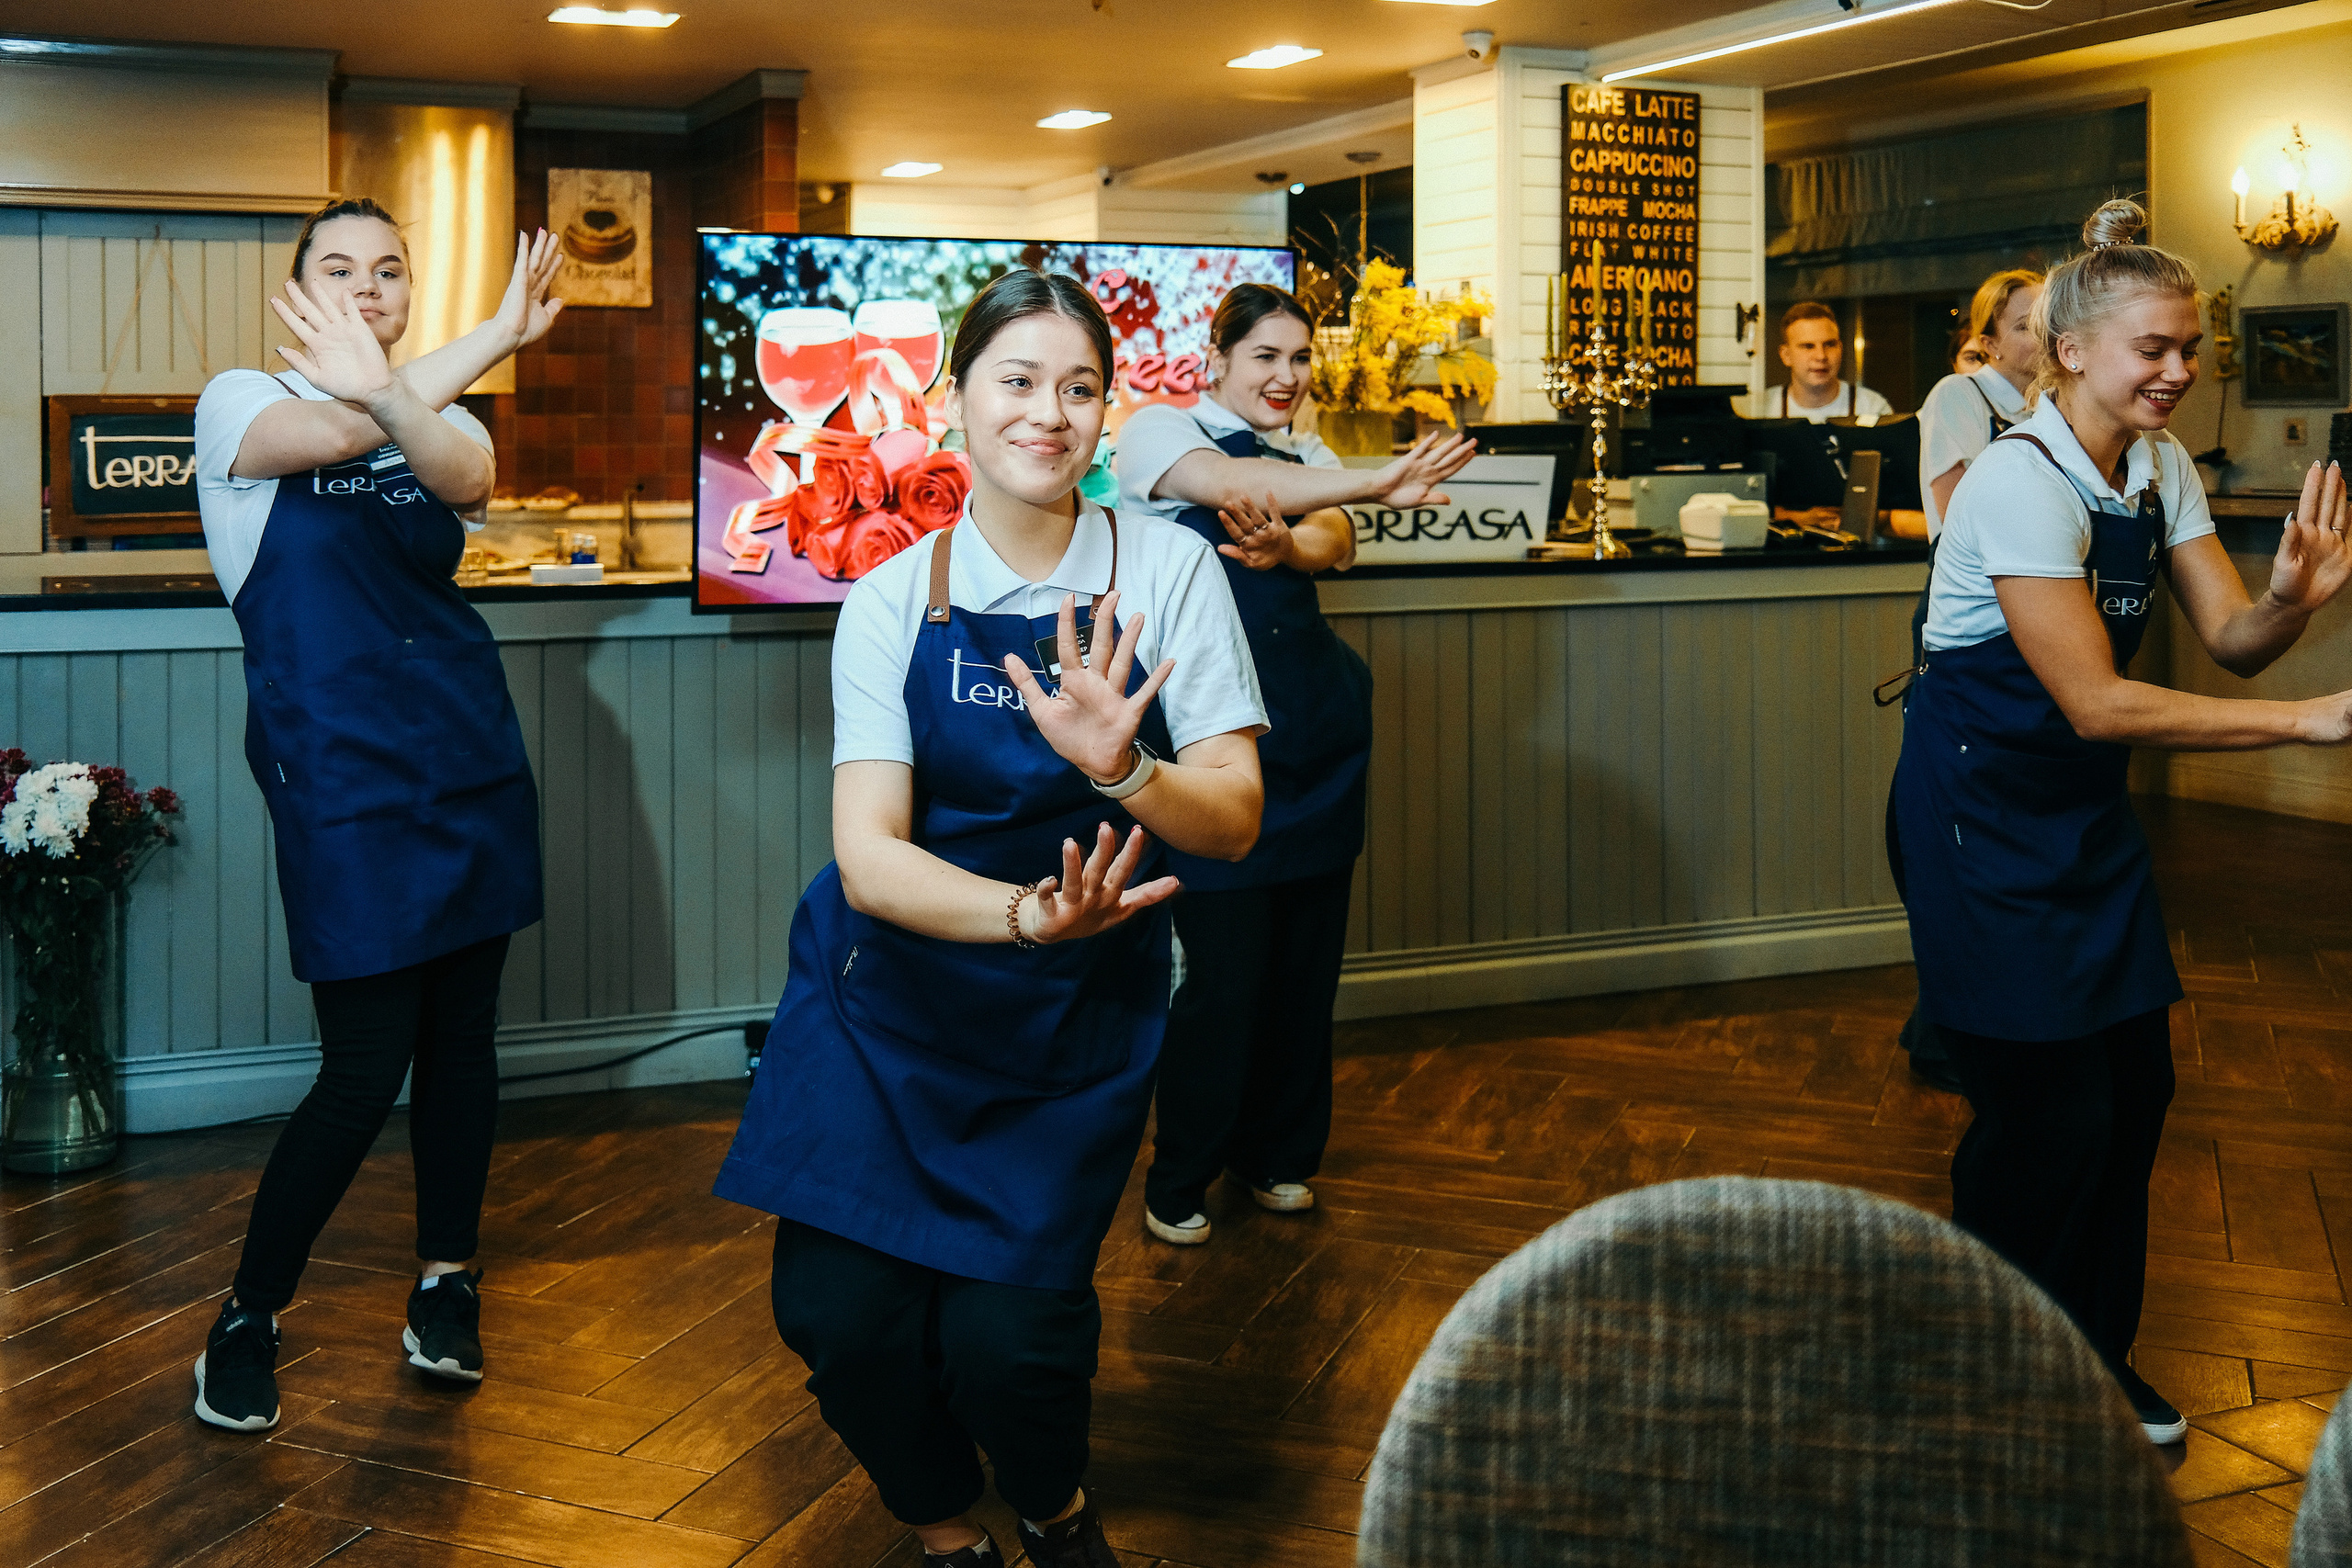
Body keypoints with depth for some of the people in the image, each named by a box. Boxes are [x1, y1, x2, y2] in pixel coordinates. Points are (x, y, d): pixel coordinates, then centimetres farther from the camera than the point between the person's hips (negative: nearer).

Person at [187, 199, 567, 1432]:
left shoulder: (448, 421, 9)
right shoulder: (241, 403, 1)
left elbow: (465, 475, -18)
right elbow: (338, 433, -24)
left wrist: (387, 391, -39)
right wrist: (495, 337, -23)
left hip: (468, 763, 4)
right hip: (342, 779, -4)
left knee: (463, 1038, 9)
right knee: (365, 1070, -6)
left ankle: (444, 1281, 27)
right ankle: (247, 1318, 12)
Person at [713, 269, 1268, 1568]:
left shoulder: (1167, 570, -4)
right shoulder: (894, 599, -3)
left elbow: (1234, 821, -9)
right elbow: (868, 853, -13)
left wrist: (1120, 771, -31)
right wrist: (1025, 913, -32)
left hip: (1079, 1013, -1)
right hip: (895, 988, 1)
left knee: (1005, 1327, -13)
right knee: (836, 1306, -11)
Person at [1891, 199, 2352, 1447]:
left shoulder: (2160, 467, 2)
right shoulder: (2020, 481, -22)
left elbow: (2229, 639, -1)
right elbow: (2095, 702, -26)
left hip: (2084, 805, 8)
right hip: (1982, 805, -7)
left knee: (2134, 1086, 9)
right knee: (2048, 1116, -6)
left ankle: (2097, 1362, 27)